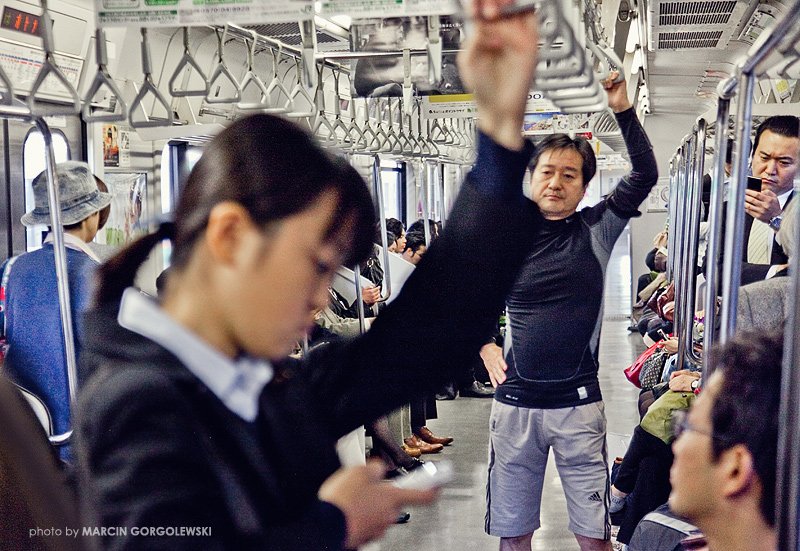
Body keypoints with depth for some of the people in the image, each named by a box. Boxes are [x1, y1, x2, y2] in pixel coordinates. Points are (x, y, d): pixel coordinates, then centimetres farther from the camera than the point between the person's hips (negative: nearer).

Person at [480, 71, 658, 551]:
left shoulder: (596, 230, 1)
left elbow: (646, 175, -10)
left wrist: (623, 109, -17)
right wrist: (486, 347, 6)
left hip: (579, 402, -1)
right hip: (516, 401, 1)